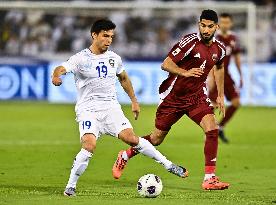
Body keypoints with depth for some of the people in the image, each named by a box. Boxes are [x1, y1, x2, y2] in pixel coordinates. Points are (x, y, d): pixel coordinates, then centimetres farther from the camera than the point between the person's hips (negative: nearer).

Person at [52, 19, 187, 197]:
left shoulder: (114, 58, 10)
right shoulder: (81, 59, -6)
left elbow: (124, 78, 28)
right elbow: (62, 69, -23)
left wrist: (134, 100, 30)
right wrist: (56, 76, -47)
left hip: (111, 107, 4)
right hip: (88, 109, -3)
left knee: (131, 138, -13)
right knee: (89, 145, -25)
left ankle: (168, 165, -1)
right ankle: (70, 187, -13)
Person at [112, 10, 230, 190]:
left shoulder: (219, 49, 0)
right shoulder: (190, 41, -19)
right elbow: (166, 64, -20)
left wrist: (221, 95, 23)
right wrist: (186, 72, -37)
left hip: (197, 96, 4)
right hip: (173, 95, -4)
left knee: (212, 129, -20)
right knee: (156, 139, 6)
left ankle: (210, 178, -16)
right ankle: (125, 155, 34)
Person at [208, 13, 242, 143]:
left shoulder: (233, 38, 6)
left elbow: (236, 57, 17)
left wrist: (240, 75, 18)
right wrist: (211, 77, -31)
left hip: (226, 74, 6)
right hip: (215, 74, -6)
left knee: (236, 102, -2)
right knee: (213, 104, -9)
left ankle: (220, 128, 13)